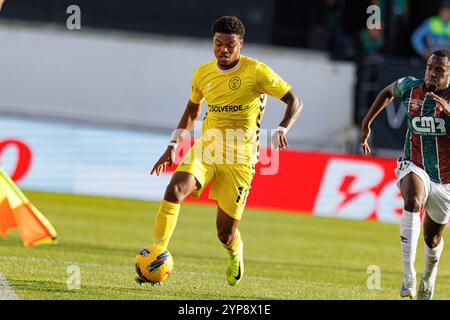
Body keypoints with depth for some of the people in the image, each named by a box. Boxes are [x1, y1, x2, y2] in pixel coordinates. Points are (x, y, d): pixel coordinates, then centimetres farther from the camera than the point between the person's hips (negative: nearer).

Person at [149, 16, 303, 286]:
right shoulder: (203, 74, 6)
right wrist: (173, 146, 16)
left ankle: (235, 253, 37)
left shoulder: (256, 72, -8)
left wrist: (282, 130, -25)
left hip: (239, 159, -3)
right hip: (205, 150, 3)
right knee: (175, 190, -27)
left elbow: (295, 102, -7)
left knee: (226, 233, 0)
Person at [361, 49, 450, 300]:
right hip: (415, 168, 0)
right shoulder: (410, 87, -4)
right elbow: (388, 92, 20)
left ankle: (429, 275, 50)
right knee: (412, 203, -35)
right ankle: (408, 273, -38)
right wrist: (367, 123, 19)